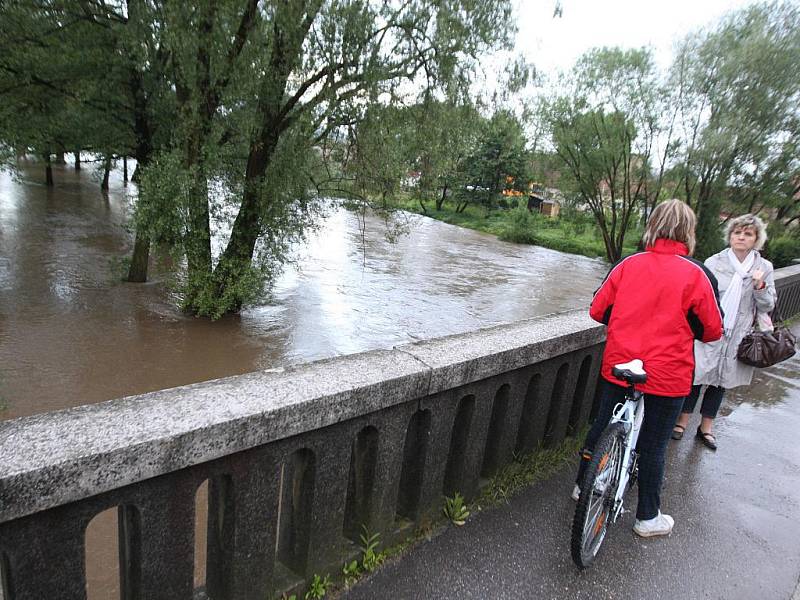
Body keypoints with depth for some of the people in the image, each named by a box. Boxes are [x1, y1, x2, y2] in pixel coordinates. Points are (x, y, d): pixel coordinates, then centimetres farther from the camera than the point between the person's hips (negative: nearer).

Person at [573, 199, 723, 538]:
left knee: (601, 427, 20)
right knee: (653, 446, 12)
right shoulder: (697, 274, -11)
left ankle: (583, 486, 38)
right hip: (667, 378, -2)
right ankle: (648, 518, 29)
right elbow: (712, 330, -4)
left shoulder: (628, 265, -4)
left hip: (617, 368, 3)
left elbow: (597, 310, 1)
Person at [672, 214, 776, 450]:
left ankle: (706, 427, 28)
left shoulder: (764, 267, 3)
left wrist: (760, 287, -14)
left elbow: (767, 306, 4)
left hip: (736, 338, 3)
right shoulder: (713, 262, -3)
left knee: (721, 382, 14)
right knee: (695, 377, 2)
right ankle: (682, 421, 20)